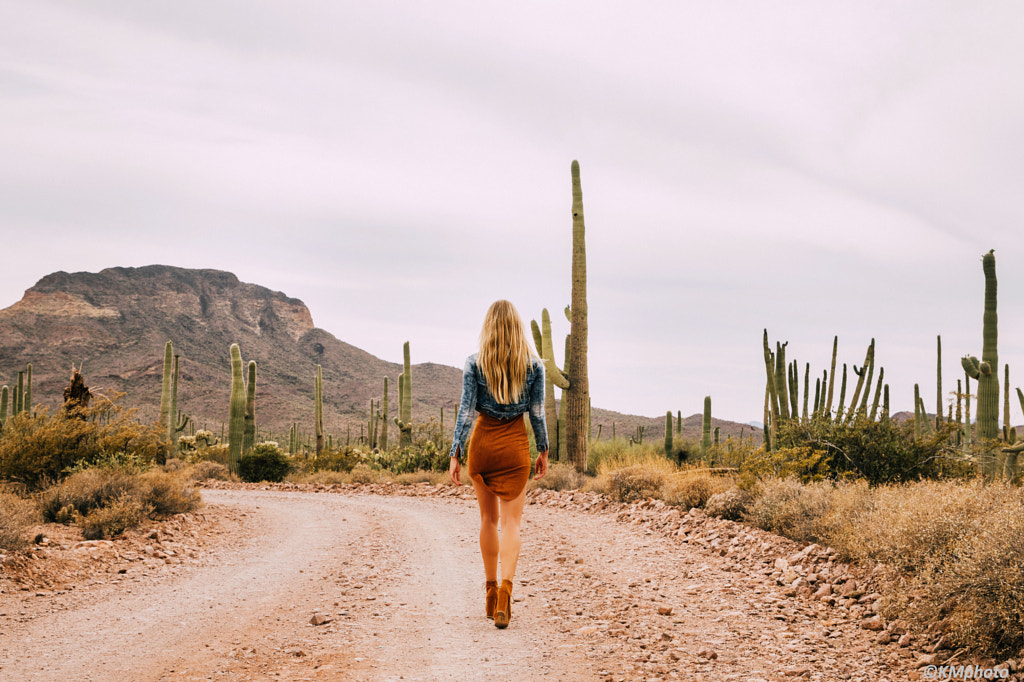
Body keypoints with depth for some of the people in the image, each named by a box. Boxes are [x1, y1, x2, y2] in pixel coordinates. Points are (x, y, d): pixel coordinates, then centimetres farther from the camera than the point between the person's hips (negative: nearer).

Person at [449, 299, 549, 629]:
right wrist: (544, 451, 9)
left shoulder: (475, 363, -6)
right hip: (515, 443, -1)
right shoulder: (533, 364, -4)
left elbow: (466, 412, -8)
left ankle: (491, 593, 23)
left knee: (488, 519, 15)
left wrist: (455, 455, -4)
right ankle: (505, 588, -21)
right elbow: (537, 412, -1)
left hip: (482, 442, 1)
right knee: (511, 521, 1)